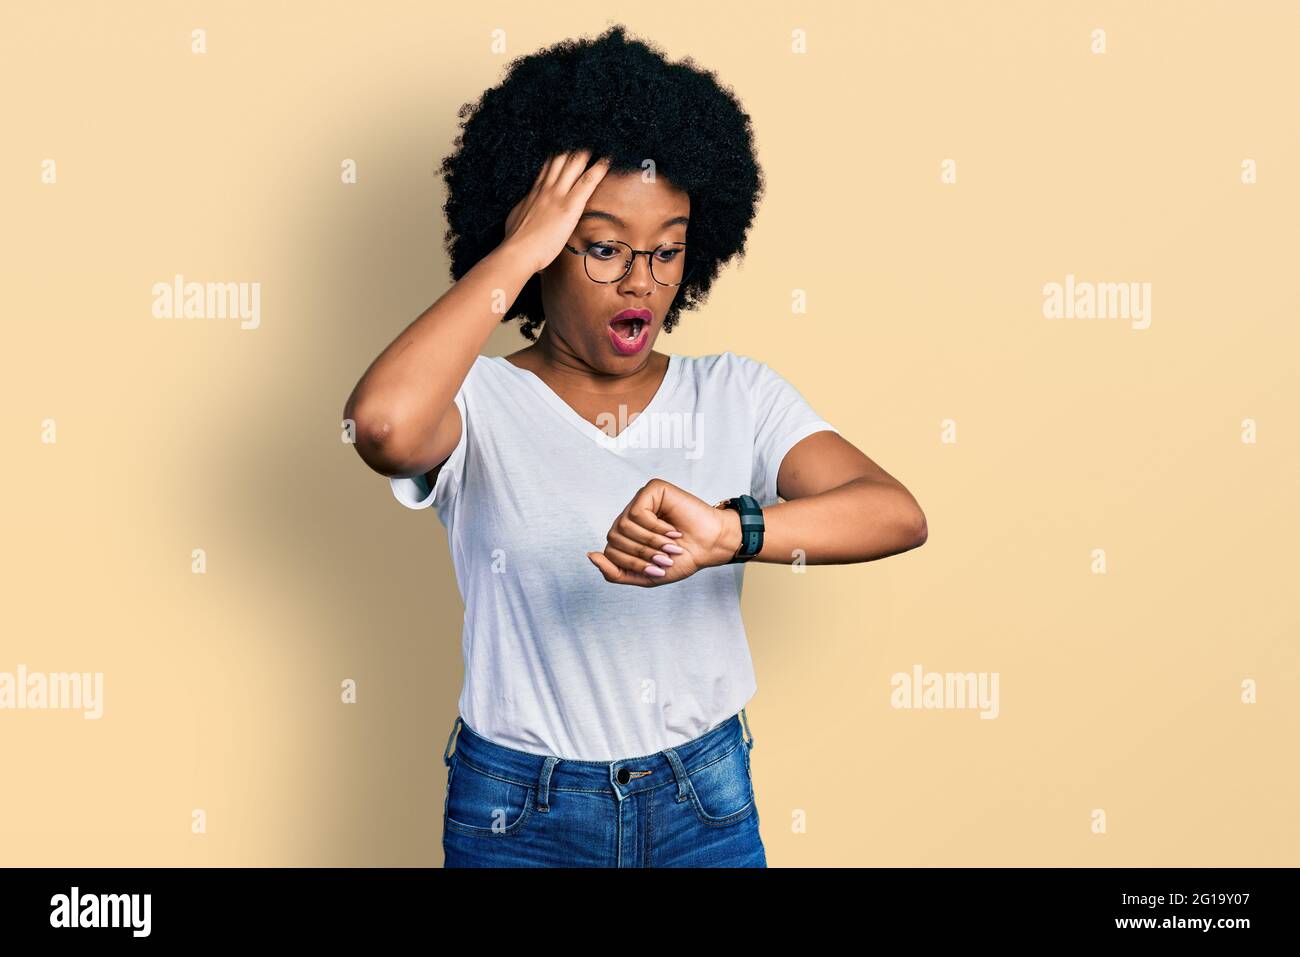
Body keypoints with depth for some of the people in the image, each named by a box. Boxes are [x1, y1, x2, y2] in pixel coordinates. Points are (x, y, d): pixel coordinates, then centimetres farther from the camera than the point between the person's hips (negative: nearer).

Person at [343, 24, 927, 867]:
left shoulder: (737, 396, -3)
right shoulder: (480, 405, -10)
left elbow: (897, 514, -17)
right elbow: (381, 424, -34)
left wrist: (728, 533, -36)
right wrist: (514, 255, -23)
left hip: (706, 805, 2)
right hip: (518, 820, -2)